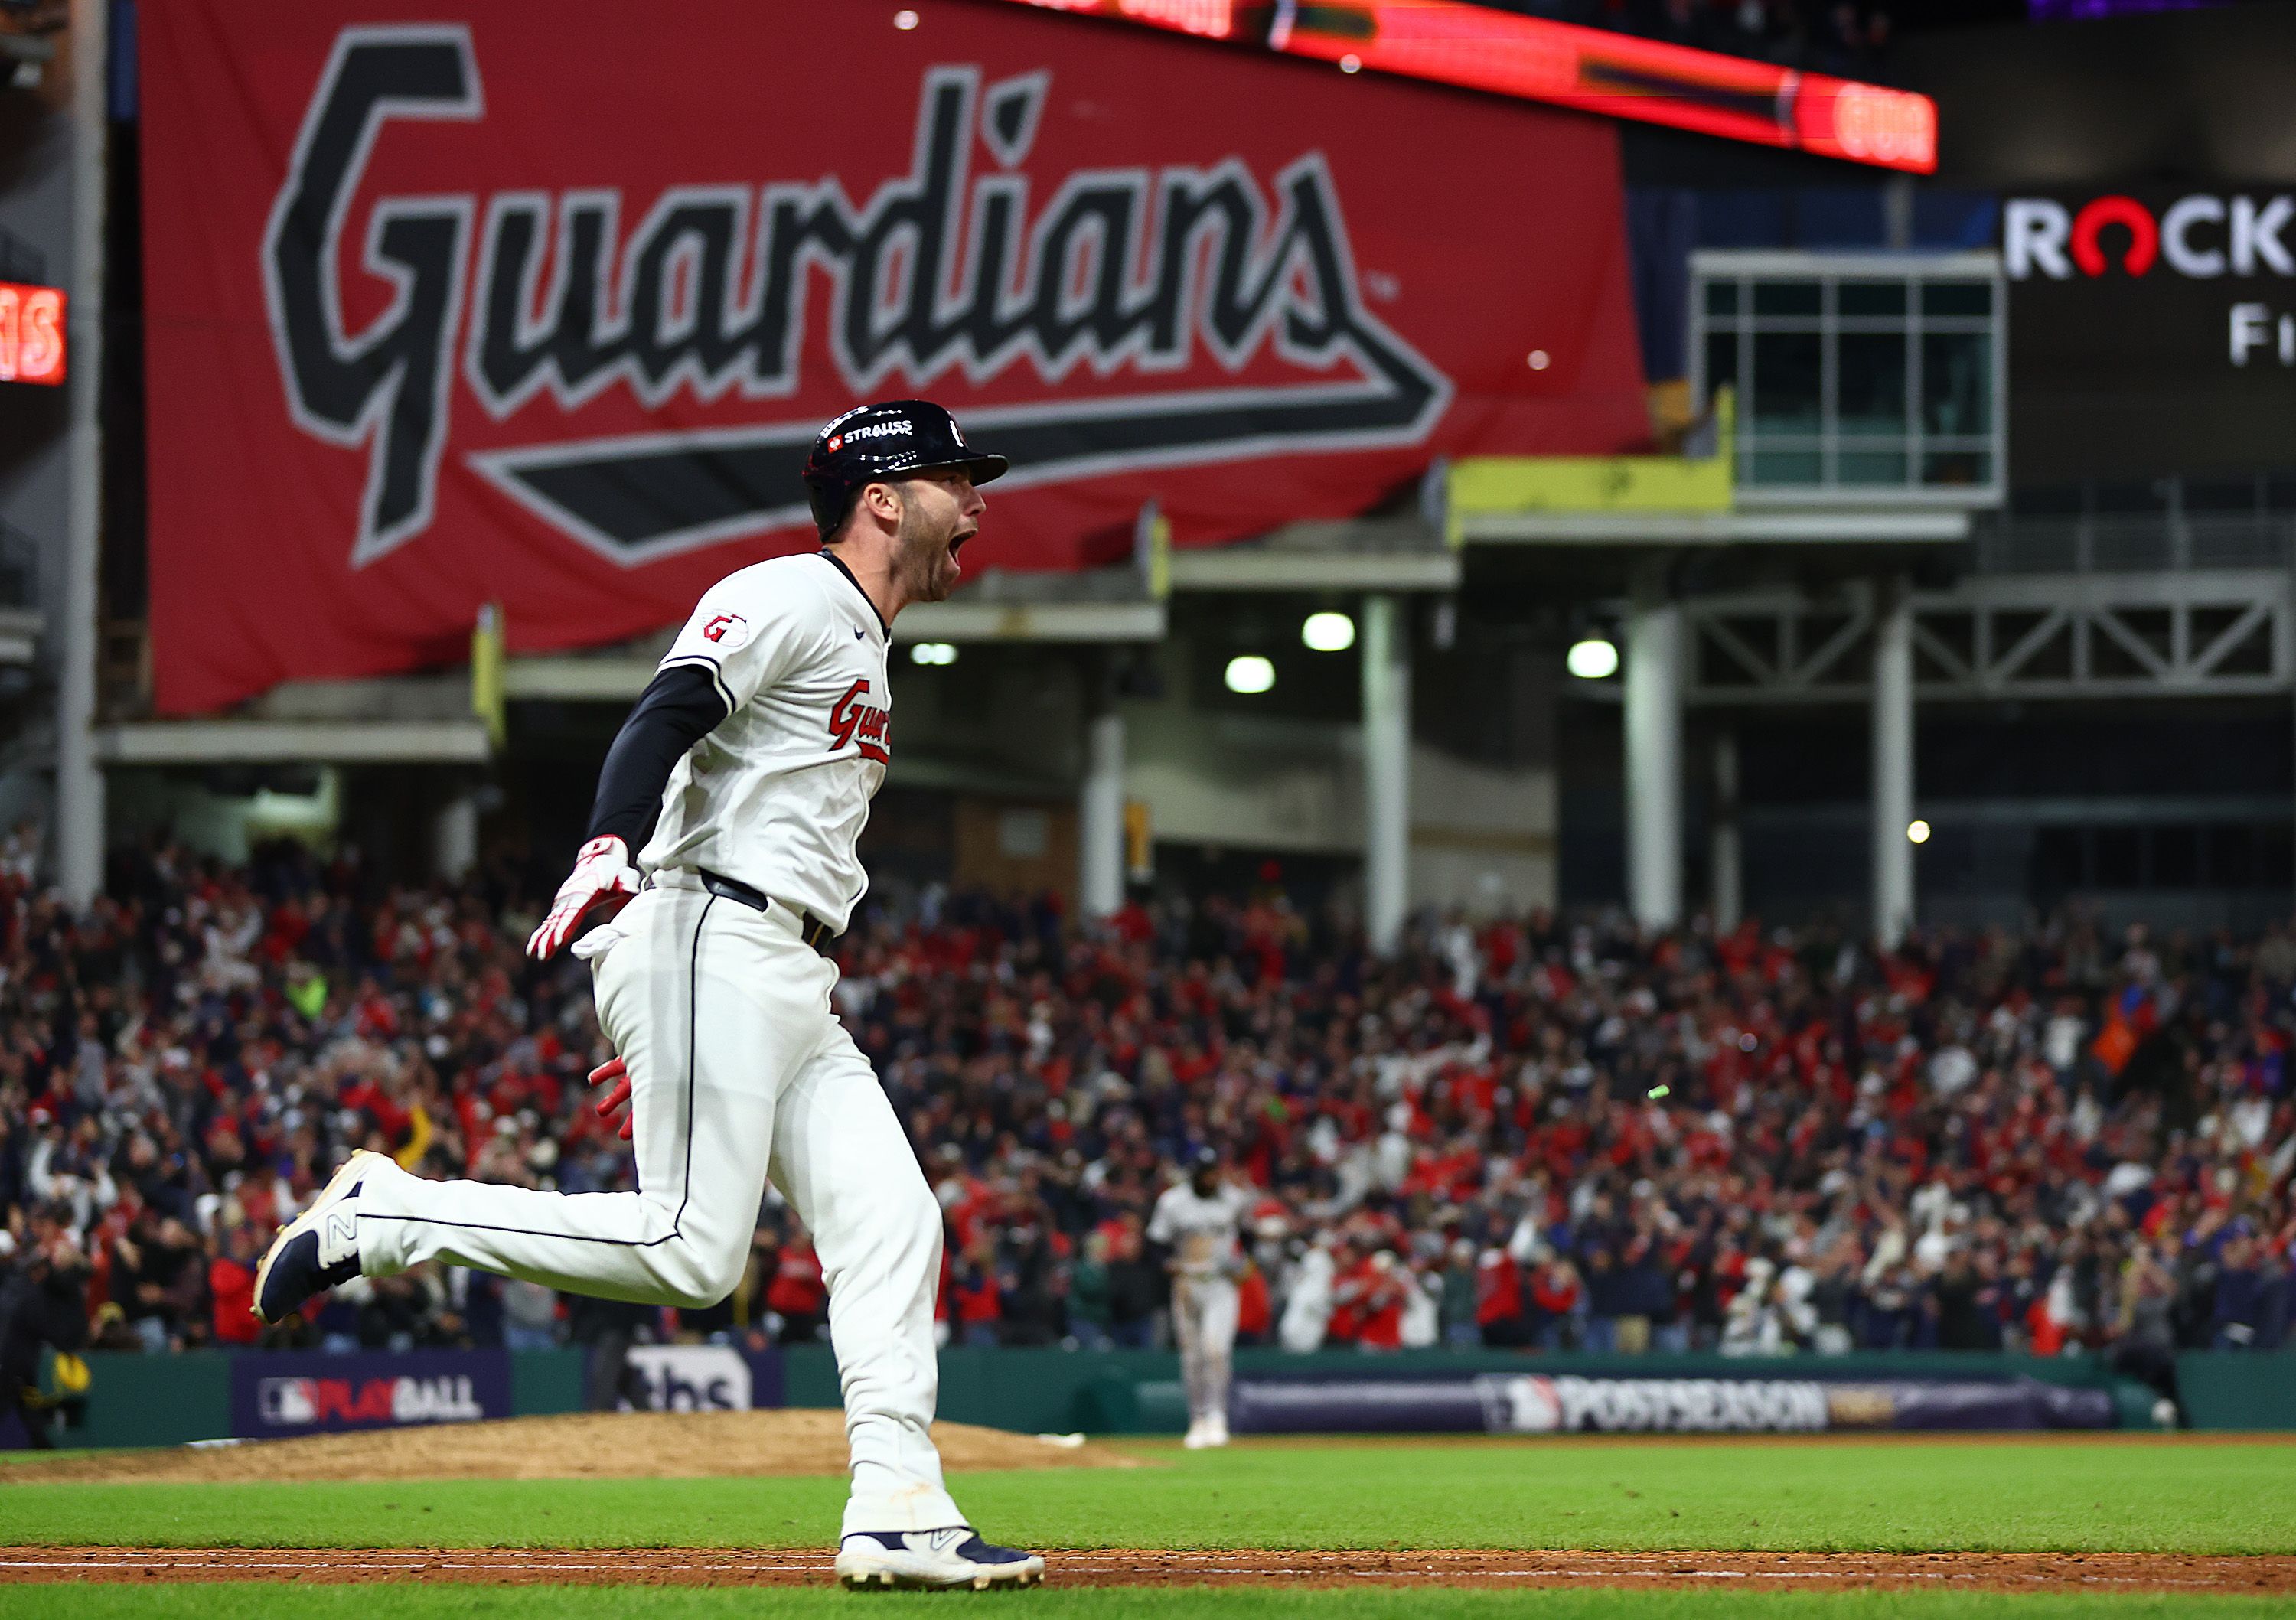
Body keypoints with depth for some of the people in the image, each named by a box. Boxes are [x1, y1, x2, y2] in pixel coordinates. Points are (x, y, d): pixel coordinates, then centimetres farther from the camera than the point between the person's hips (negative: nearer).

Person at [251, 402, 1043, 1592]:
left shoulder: (861, 648, 27)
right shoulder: (789, 598, -3)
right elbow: (667, 714, -20)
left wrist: (670, 1029, 27)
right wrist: (609, 850, -39)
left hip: (789, 997, 10)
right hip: (701, 938, -10)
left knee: (890, 1224, -3)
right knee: (691, 1249, -18)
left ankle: (897, 1514, -7)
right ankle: (383, 1217, -8)